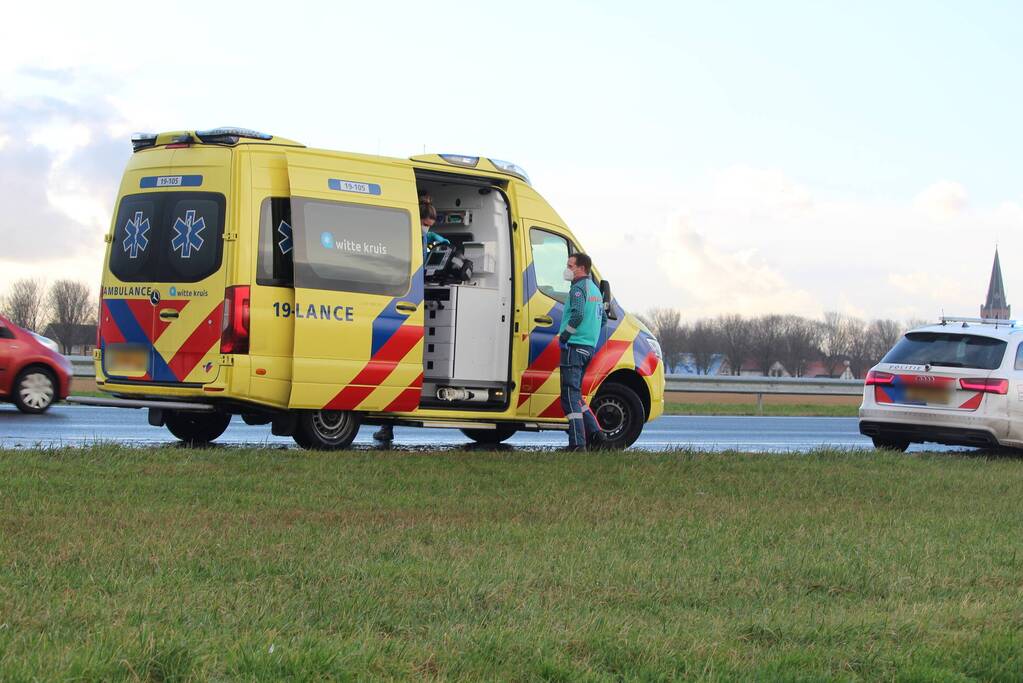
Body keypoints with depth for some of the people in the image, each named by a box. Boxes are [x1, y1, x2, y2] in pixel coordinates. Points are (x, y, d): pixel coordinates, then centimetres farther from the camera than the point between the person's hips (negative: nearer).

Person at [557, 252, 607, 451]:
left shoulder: (578, 288, -12)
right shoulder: (595, 289, 19)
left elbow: (578, 314, -26)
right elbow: (603, 318, 27)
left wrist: (563, 335, -15)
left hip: (574, 346, -9)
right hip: (589, 347, 9)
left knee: (570, 395, -8)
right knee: (576, 393, 19)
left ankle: (577, 443, -12)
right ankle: (594, 433, 15)